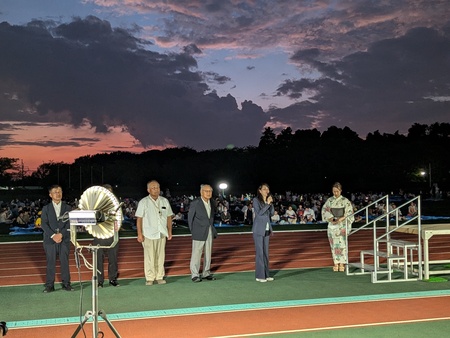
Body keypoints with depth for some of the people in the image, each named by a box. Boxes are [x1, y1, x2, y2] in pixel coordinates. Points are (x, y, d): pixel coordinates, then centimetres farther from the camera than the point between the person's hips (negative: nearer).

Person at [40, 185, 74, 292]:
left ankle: (66, 283, 10)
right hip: (50, 240, 0)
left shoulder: (67, 208, 9)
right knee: (50, 262, 1)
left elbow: (69, 223, 1)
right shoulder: (46, 208, 8)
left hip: (64, 239, 0)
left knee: (65, 262, 2)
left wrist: (61, 234, -13)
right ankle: (49, 285, 7)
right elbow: (43, 224, -1)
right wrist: (53, 235, -14)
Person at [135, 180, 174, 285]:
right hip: (148, 234, -3)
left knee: (160, 256, 7)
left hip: (162, 234, 3)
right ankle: (150, 278, 7)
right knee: (149, 257, -1)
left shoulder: (165, 201, 8)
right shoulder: (143, 202, -3)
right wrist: (139, 234, -10)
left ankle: (159, 277, 15)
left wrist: (170, 231, 9)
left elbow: (169, 217, 12)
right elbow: (139, 219, -5)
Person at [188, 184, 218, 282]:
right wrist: (193, 231, 1)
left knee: (208, 253, 10)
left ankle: (206, 273, 20)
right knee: (196, 253, -2)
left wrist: (212, 229, 11)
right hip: (199, 233, -5)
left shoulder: (212, 203, 6)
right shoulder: (195, 203, -9)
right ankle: (195, 275, 6)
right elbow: (190, 218, -2)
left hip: (210, 232, 5)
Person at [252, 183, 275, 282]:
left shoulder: (268, 200, 11)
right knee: (259, 252, -5)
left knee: (266, 252, 9)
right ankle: (259, 276, -1)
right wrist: (267, 204, -17)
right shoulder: (256, 200, -6)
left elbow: (272, 213, 7)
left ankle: (266, 275, 14)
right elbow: (259, 213, -16)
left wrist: (271, 203, -6)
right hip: (258, 229, -6)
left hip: (266, 229, 6)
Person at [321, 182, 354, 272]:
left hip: (342, 226, -3)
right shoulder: (329, 200, 6)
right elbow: (324, 210, 1)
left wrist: (340, 219, -18)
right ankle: (336, 263, 10)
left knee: (341, 244, -5)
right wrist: (331, 219, -14)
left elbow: (349, 214, -3)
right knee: (334, 244, 4)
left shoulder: (345, 201, -2)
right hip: (332, 225, 3)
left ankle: (342, 263, 2)